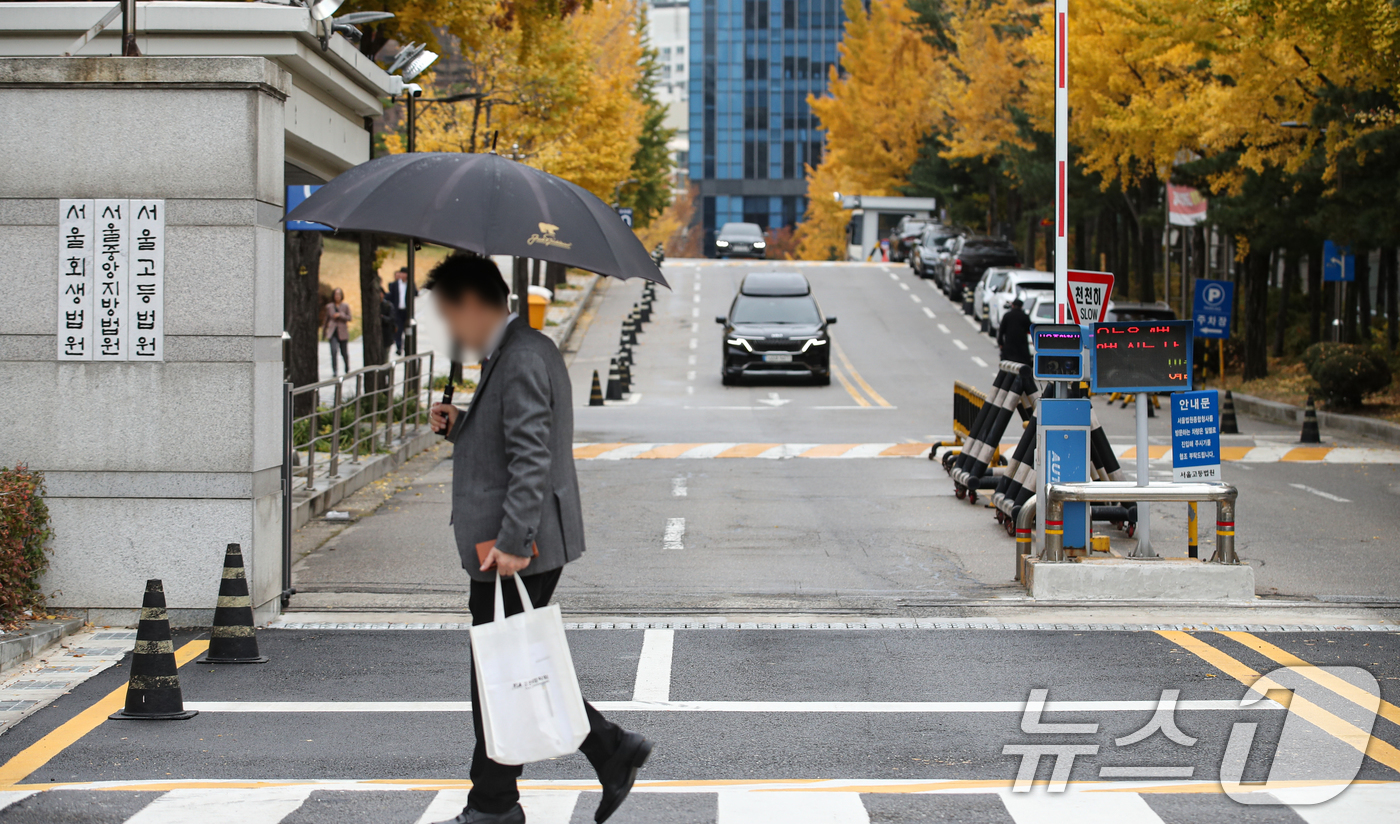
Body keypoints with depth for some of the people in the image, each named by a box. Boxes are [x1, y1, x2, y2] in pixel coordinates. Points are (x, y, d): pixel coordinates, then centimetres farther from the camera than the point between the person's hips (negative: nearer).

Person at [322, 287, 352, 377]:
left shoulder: (345, 306, 4)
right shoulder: (329, 306, 8)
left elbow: (349, 318, 1)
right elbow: (327, 319, 18)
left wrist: (340, 315, -15)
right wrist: (324, 330, 23)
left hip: (342, 333, 0)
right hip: (332, 332, 0)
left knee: (344, 353, 6)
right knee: (333, 351, -16)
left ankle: (347, 369, 27)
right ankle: (334, 371, -15)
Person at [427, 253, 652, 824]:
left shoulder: (522, 359, -17)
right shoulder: (508, 354, 16)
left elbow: (531, 459, -24)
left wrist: (512, 542, -27)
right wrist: (458, 426, 8)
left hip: (517, 553, -11)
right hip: (506, 547, 11)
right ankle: (612, 750, 17)